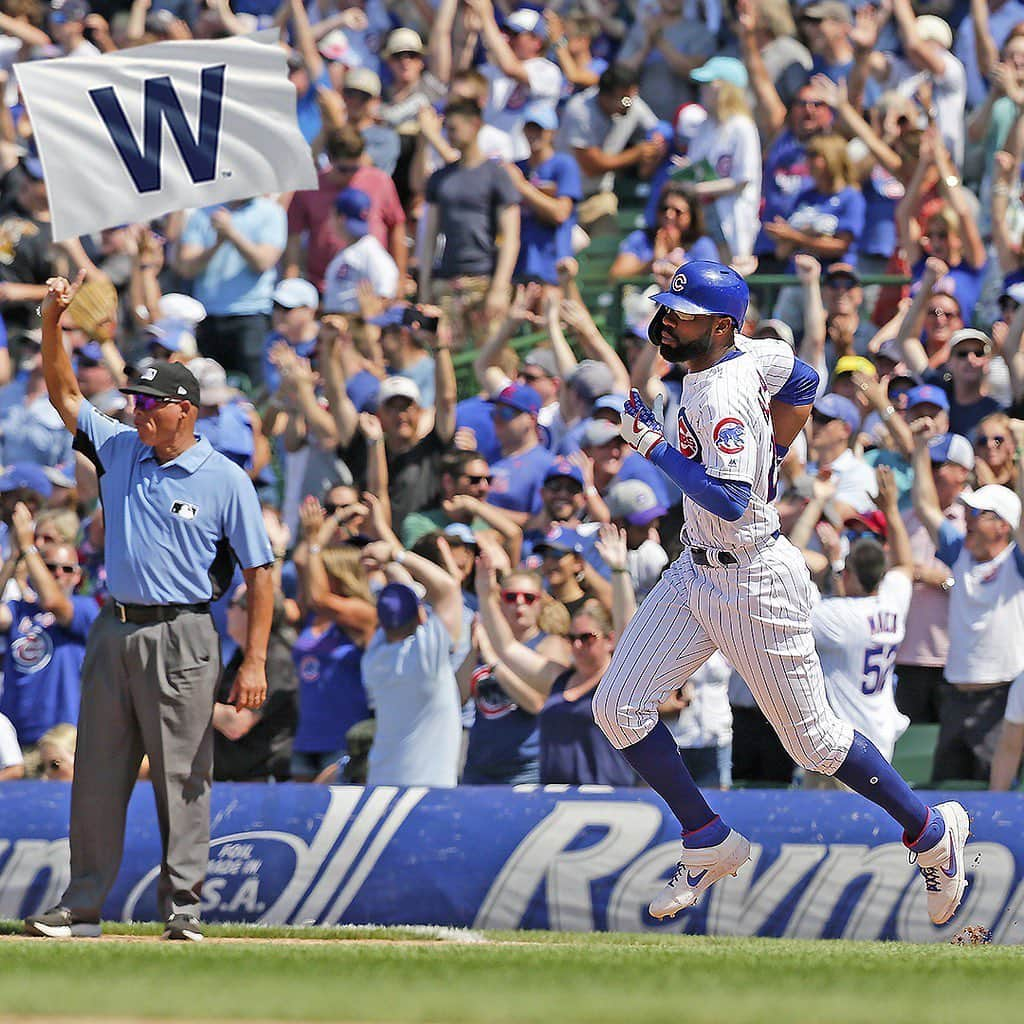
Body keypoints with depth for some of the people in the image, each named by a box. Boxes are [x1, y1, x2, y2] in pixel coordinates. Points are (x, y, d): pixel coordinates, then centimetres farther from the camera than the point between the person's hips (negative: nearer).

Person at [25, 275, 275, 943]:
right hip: (115, 632, 5)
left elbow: (261, 572, -5)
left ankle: (183, 908, 2)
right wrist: (52, 323, -2)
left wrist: (255, 662, -13)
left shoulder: (227, 481, -4)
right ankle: (83, 907, 10)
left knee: (183, 777, -3)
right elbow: (65, 394, 13)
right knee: (97, 778, 6)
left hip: (181, 638, -5)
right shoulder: (117, 450, 10)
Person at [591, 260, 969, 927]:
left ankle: (933, 832, 23)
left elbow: (730, 503, -33)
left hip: (754, 584, -9)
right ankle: (709, 844, 11)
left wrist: (655, 446, -28)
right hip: (696, 570, 9)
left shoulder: (724, 396, -25)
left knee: (813, 739, 4)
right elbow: (804, 383, 19)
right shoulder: (749, 354, 1)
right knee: (619, 709, -1)